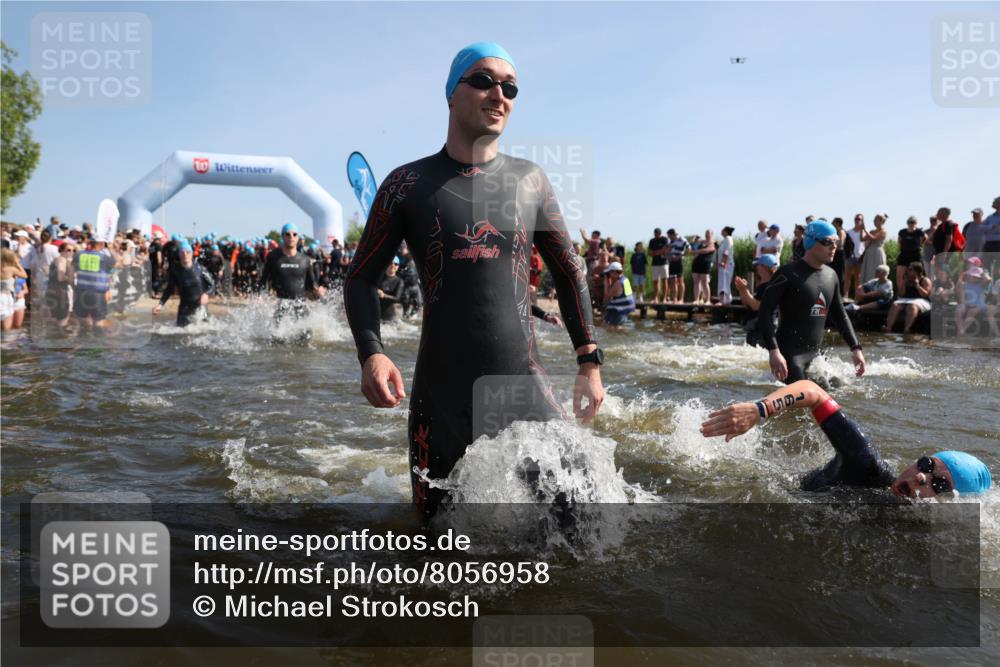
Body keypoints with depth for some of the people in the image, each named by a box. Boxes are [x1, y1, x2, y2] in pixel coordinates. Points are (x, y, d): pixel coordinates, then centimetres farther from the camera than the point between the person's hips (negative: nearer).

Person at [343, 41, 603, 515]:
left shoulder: (529, 182, 5)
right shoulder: (408, 184, 0)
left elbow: (569, 272, 12)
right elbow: (361, 277, 3)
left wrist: (590, 361, 6)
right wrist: (371, 353, -14)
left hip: (523, 384, 1)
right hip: (441, 392, -1)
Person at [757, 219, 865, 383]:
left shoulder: (831, 275, 12)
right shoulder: (789, 274, -11)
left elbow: (840, 315, 22)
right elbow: (765, 312, -16)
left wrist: (855, 348, 13)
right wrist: (774, 351, -25)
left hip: (815, 355, 8)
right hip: (789, 355, -8)